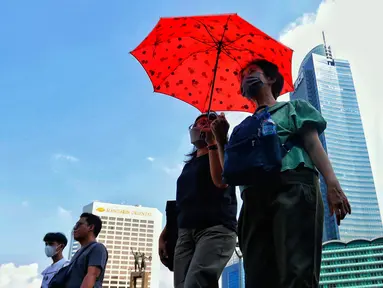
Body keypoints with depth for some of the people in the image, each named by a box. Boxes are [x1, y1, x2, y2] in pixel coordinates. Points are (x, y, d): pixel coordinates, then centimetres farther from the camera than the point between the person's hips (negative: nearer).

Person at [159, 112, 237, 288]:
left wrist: (213, 143, -6)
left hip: (216, 228, -6)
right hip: (185, 232, 6)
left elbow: (220, 181, -11)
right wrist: (165, 233, 16)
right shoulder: (189, 165, 29)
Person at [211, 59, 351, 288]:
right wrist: (221, 140, 14)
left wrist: (332, 183, -10)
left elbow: (312, 143, 7)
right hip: (255, 198, 4)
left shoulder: (292, 107, 26)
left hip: (293, 187, -4)